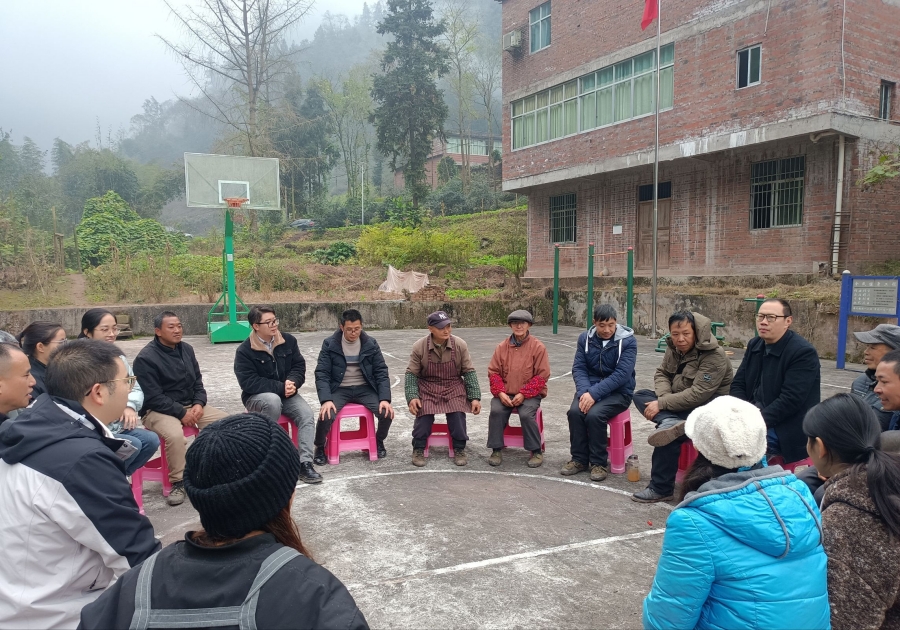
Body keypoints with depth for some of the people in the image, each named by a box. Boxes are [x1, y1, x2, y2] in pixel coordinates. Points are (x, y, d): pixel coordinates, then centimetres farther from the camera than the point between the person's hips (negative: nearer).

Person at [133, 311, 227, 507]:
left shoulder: (186, 349, 8)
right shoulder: (146, 358, -13)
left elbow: (198, 381, 13)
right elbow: (154, 398, -17)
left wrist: (199, 404, -6)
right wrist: (181, 413, -20)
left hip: (191, 405, 7)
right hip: (159, 410, -6)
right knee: (175, 434, -37)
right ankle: (178, 483, -17)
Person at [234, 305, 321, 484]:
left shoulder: (288, 340, -1)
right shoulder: (244, 350, -13)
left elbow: (299, 366, 3)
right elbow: (248, 382, -20)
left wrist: (292, 383, -20)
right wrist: (281, 388, -25)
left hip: (286, 394, 4)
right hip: (257, 397, -4)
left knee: (307, 414, -24)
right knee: (273, 401, -39)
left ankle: (305, 463, -23)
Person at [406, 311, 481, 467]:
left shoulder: (460, 345, -8)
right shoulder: (419, 347, -11)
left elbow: (469, 372, -1)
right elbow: (411, 374, -3)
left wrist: (475, 397, -6)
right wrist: (412, 396, -16)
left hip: (454, 388, 1)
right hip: (427, 389, -1)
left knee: (458, 415, -18)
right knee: (423, 416, -19)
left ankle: (459, 449, 6)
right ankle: (418, 449, 5)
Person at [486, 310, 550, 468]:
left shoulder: (538, 347, -4)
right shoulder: (502, 346, 5)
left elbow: (542, 375, -6)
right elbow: (493, 372, 6)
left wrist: (523, 394, -14)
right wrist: (500, 392, -10)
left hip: (530, 394, -2)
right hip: (505, 393, 3)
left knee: (526, 414, -28)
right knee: (496, 411, -24)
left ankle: (536, 451, -6)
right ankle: (497, 450, -7)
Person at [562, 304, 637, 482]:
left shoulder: (627, 341, -11)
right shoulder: (585, 338, 2)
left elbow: (622, 374, -20)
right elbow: (578, 368, -1)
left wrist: (594, 394, -26)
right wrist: (584, 392, -20)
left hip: (618, 392, -4)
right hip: (590, 388, 4)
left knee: (594, 414, -30)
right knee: (575, 411, -25)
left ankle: (599, 463, -10)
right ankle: (579, 459, -6)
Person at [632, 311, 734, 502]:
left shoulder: (714, 356, -22)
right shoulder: (674, 348, 1)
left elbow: (698, 394, -28)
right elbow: (662, 373, 7)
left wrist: (662, 404, -28)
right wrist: (663, 397, -16)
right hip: (681, 401, 8)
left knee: (670, 435, -30)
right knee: (640, 396, -8)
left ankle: (661, 488, -15)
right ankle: (670, 423, -34)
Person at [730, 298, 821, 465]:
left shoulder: (803, 352, -14)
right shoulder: (754, 345, 9)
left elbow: (789, 400, -22)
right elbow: (738, 384, 8)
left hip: (784, 431, -7)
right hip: (753, 421, 7)